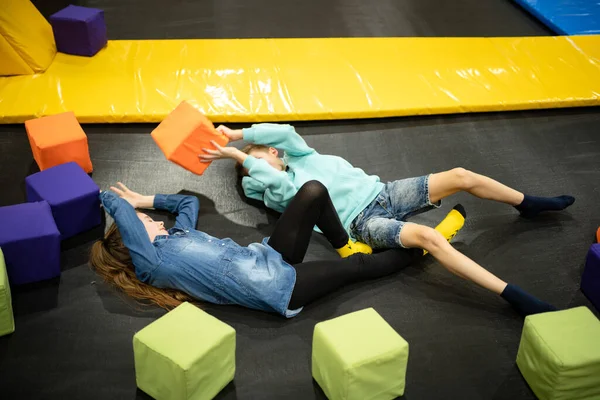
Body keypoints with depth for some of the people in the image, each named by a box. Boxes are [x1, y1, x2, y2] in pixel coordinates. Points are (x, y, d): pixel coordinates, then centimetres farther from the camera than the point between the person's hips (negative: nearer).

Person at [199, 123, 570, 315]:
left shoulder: (301, 158, 18)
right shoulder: (278, 193, 4)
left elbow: (285, 131, 1)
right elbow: (270, 177, -19)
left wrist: (238, 135, 6)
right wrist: (239, 154, -7)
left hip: (382, 192, 6)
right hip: (364, 221, -6)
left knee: (460, 175, -7)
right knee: (430, 237, -32)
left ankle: (529, 204, 16)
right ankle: (516, 296, -35)